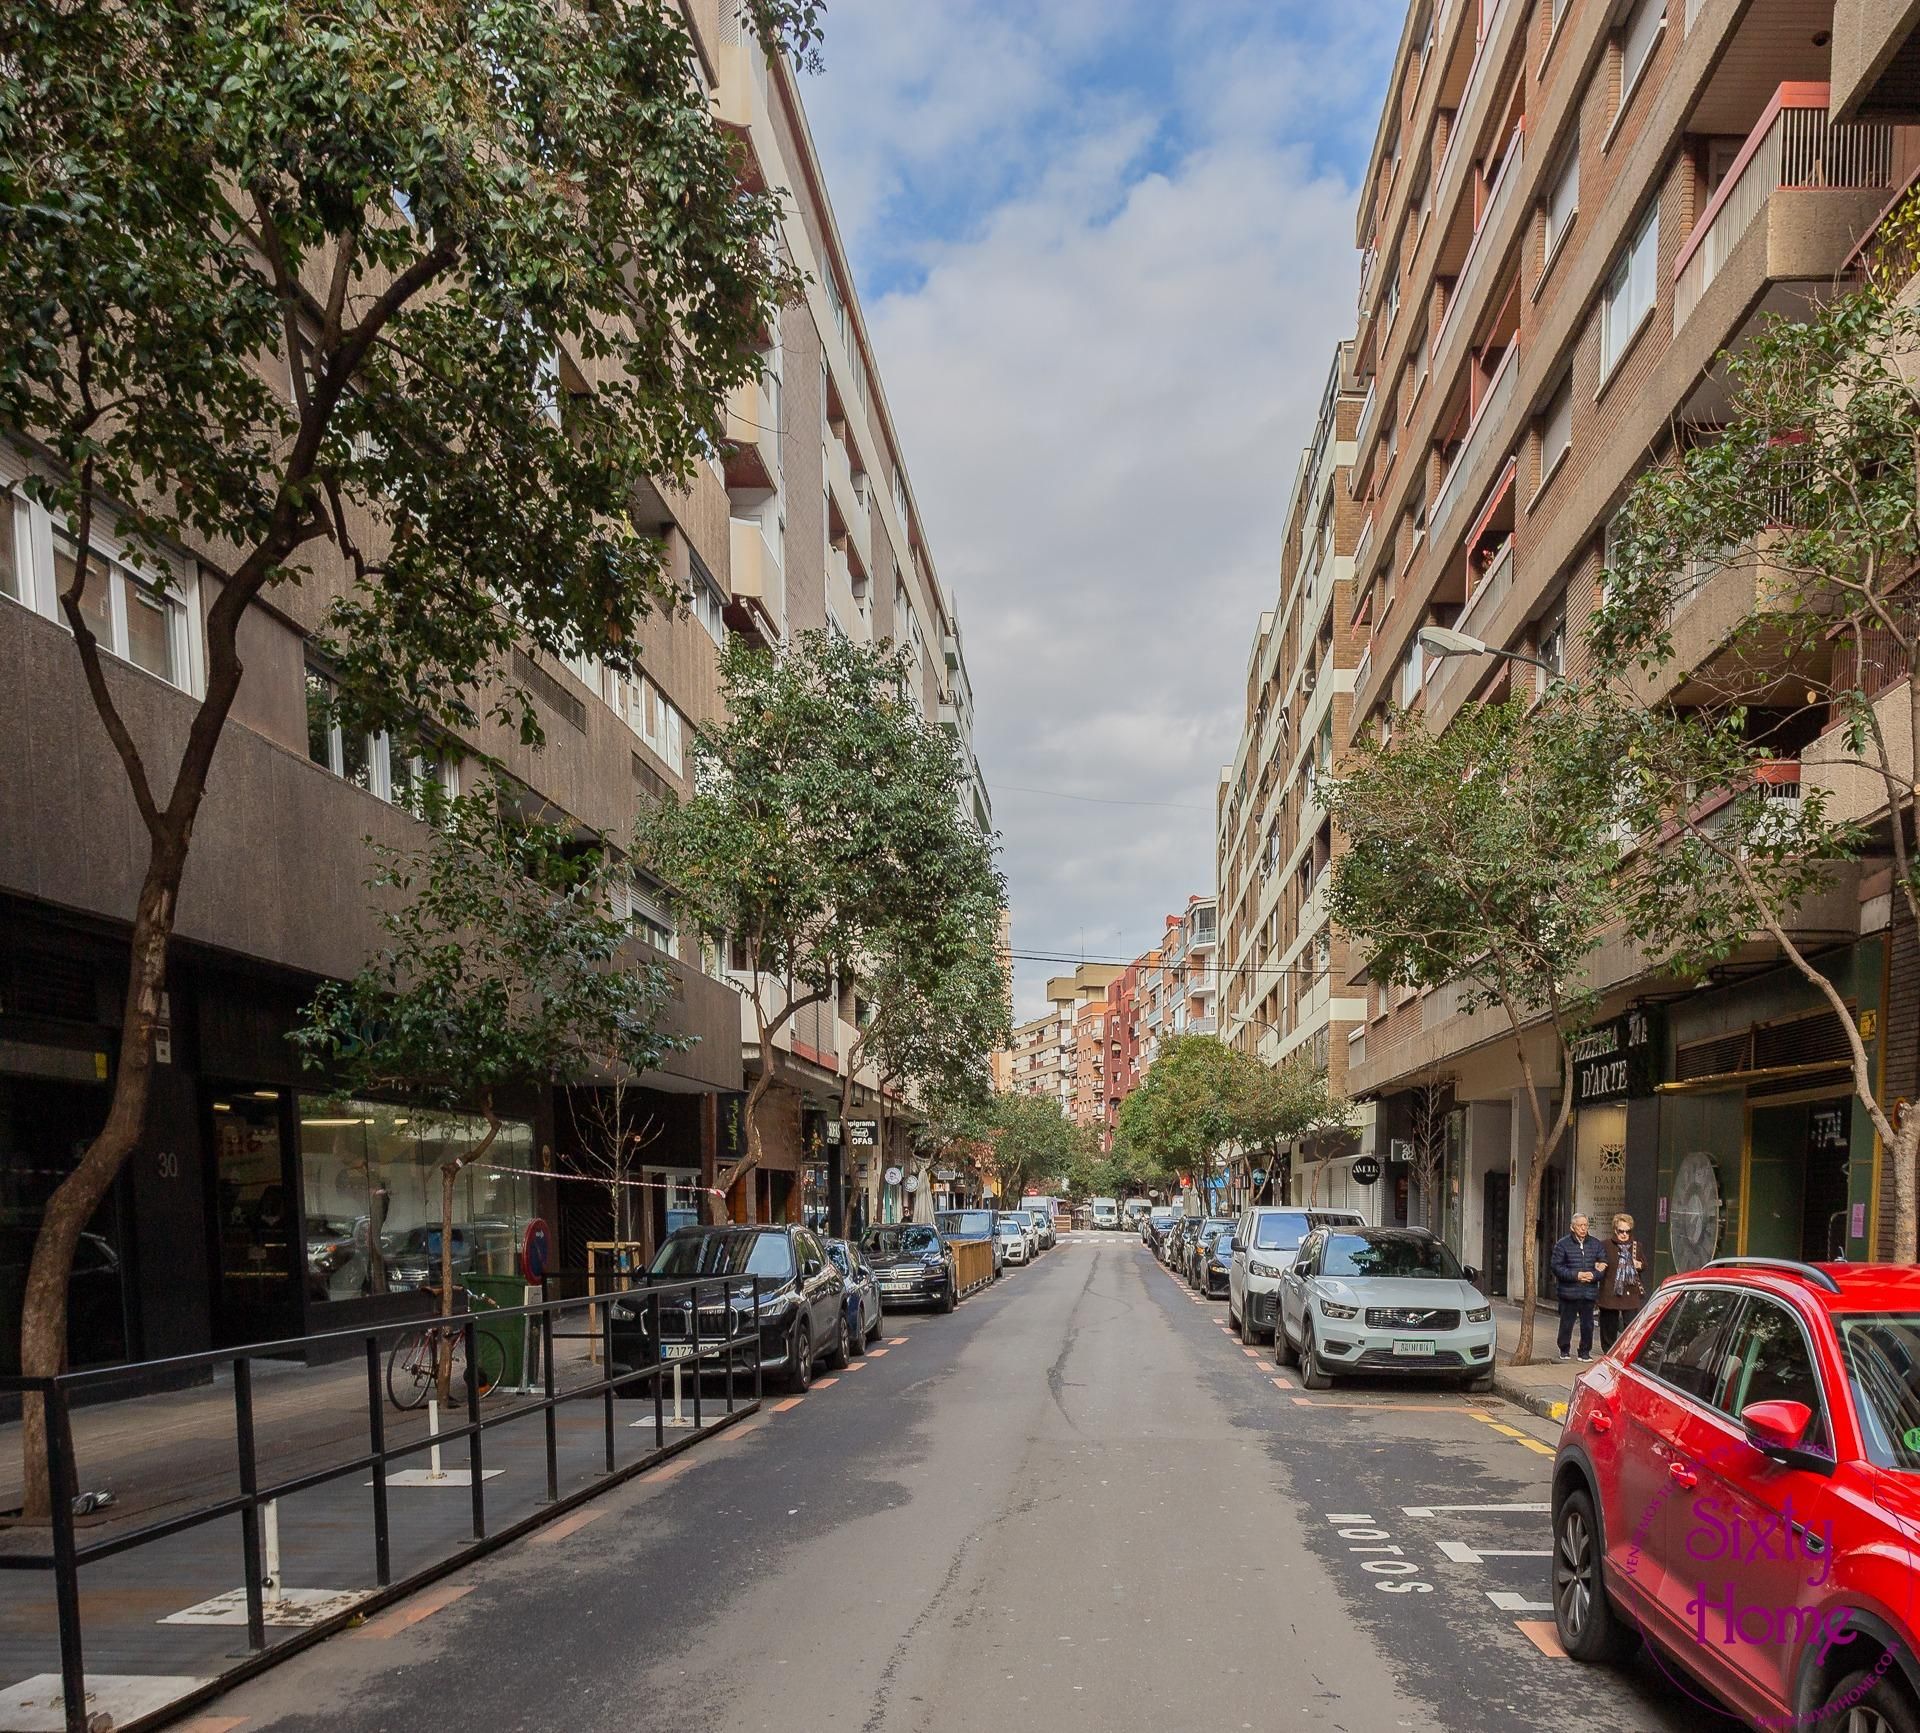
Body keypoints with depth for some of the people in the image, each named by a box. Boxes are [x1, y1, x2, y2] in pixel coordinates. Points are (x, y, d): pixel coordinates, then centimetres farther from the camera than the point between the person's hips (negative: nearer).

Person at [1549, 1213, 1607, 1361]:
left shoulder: (1596, 1244, 8)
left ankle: (1585, 1351, 18)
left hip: (1589, 1292, 2)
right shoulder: (1563, 1244, -2)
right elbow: (1557, 1267, -5)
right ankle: (1564, 1350, 22)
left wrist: (1594, 1275, -10)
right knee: (1566, 1323, 5)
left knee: (1587, 1324, 3)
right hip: (1569, 1292, -2)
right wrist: (1576, 1275, -14)